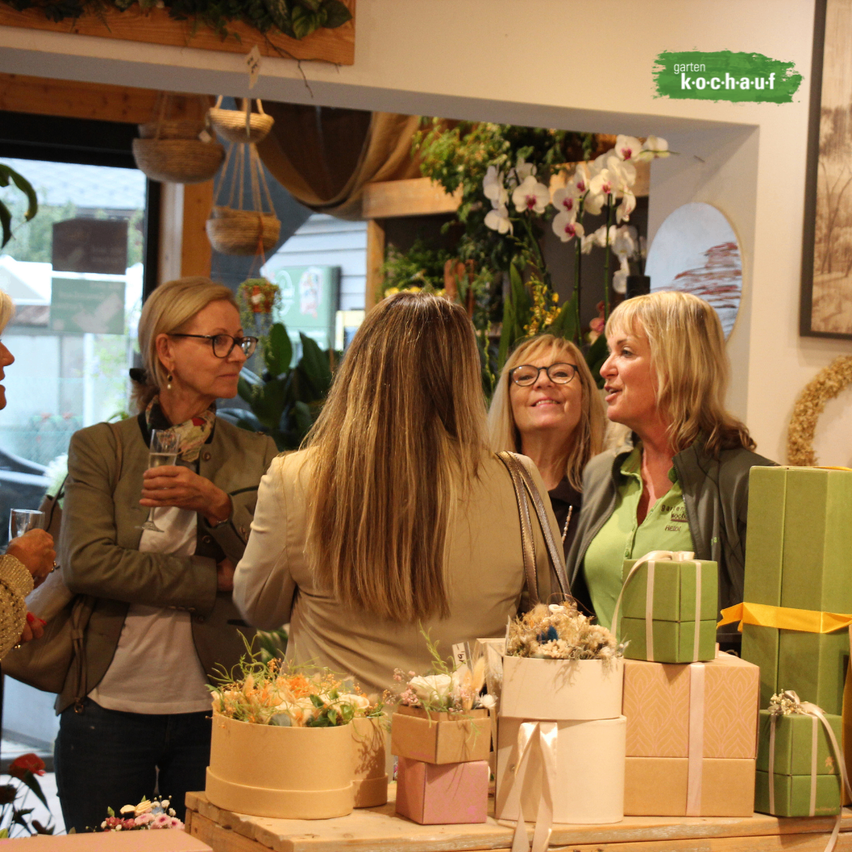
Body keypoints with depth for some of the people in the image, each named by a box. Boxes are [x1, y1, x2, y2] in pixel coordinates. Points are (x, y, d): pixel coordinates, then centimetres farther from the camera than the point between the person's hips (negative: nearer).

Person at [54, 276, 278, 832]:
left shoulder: (256, 455, 8)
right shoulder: (100, 447, 1)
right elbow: (86, 561, -14)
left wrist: (217, 505, -17)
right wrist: (213, 581, -13)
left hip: (211, 713, 2)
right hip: (108, 708, -2)